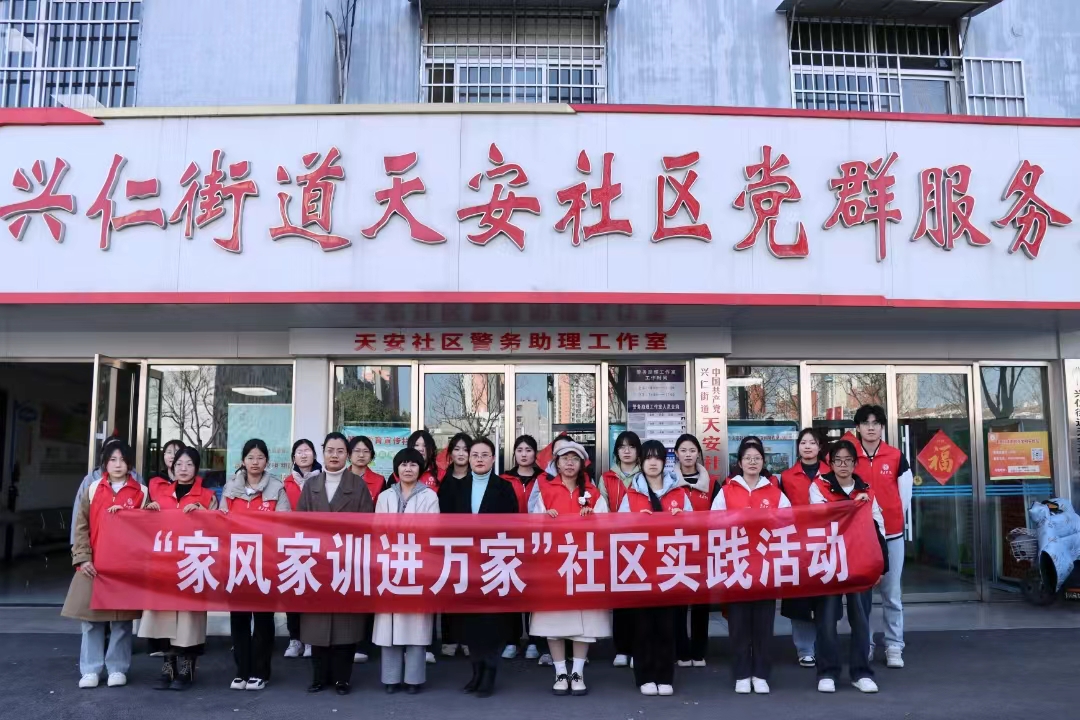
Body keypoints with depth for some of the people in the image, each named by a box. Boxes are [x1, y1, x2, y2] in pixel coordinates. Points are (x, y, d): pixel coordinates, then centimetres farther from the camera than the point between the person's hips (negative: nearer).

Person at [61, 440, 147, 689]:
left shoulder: (141, 492, 4)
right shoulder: (92, 489, 8)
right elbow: (81, 526, 5)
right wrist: (82, 558, -4)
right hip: (94, 565, 1)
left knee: (122, 619, 3)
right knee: (91, 619, 3)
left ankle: (117, 668, 13)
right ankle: (90, 670, 13)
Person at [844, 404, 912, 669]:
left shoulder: (897, 457, 1)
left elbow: (905, 495, 7)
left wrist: (897, 523, 9)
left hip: (892, 534, 0)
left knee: (891, 594, 5)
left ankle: (894, 647, 13)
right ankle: (865, 645, 15)